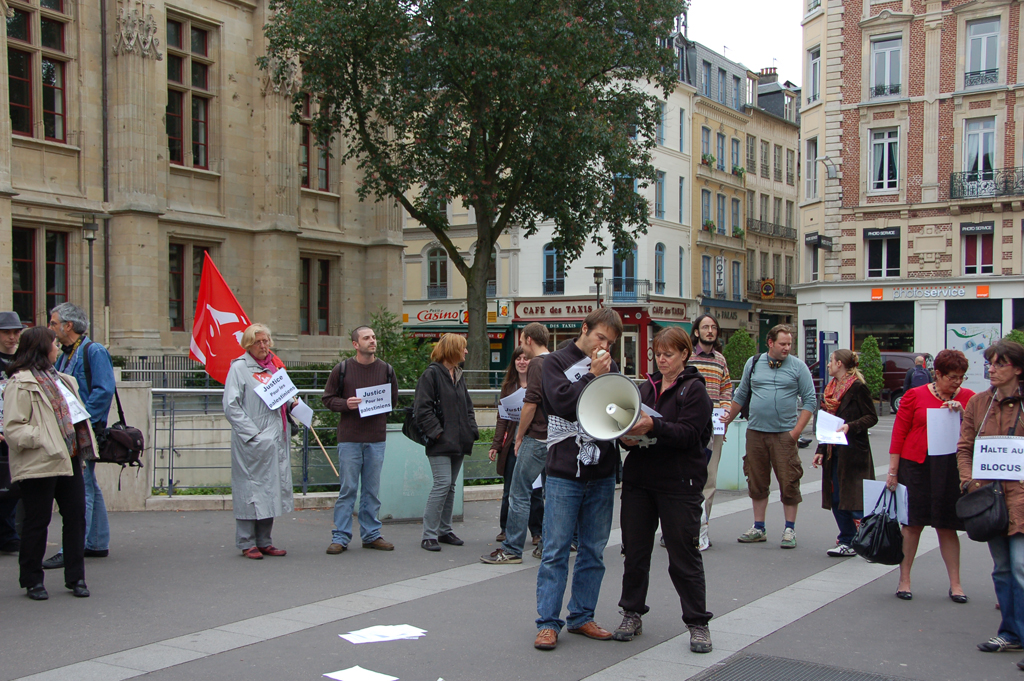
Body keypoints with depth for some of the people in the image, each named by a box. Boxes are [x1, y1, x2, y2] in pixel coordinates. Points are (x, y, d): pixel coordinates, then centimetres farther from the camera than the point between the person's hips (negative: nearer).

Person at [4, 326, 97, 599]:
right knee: (37, 522, 2)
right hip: (39, 464, -8)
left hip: (68, 460, 8)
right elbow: (13, 429, -15)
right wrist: (44, 438, -21)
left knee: (76, 516, 7)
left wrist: (82, 445, 12)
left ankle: (75, 577, 16)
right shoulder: (21, 383, -10)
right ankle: (32, 580, 16)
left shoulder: (60, 379, 19)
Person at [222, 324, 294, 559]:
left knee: (273, 487, 9)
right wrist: (252, 433, -15)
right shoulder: (239, 367, -5)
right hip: (252, 442, -7)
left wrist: (292, 403, 3)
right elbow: (231, 406, -10)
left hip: (277, 440, 7)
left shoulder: (276, 366, 15)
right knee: (251, 488, -2)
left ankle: (264, 541, 18)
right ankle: (247, 543, 7)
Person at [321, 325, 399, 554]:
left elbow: (394, 398, 17)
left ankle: (371, 534, 19)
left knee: (372, 490, 10)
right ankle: (340, 537, 8)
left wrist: (381, 406, 1)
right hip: (349, 438, -2)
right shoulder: (342, 369, -1)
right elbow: (328, 398, 3)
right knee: (347, 488, 0)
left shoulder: (386, 370, 6)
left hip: (376, 439, 3)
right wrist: (345, 404, -14)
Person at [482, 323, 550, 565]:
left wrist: (519, 436, -7)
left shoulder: (536, 365, -11)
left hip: (537, 438, -9)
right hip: (556, 437, 9)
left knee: (519, 494, -4)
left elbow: (530, 404, -17)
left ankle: (512, 549, -3)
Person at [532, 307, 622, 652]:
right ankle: (548, 623, 5)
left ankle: (582, 617, 20)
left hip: (602, 473, 5)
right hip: (564, 472, -5)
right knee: (556, 551, -2)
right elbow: (563, 402, -13)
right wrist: (592, 376, -10)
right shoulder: (557, 362, 1)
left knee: (594, 551, 10)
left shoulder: (610, 366, 14)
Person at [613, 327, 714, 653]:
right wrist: (628, 437, -6)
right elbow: (635, 424, 17)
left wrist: (653, 426, -29)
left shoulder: (694, 390, -3)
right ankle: (632, 614, 22)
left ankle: (698, 624, 12)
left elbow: (689, 433, -16)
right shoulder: (647, 386, 14)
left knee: (684, 555, 0)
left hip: (679, 485, -5)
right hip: (639, 480, 5)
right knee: (635, 550, 9)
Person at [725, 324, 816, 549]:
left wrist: (797, 430, -9)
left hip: (784, 433, -3)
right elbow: (741, 396, 17)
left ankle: (789, 530, 9)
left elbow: (809, 401, -1)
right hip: (755, 431, 3)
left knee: (789, 482, -3)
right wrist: (726, 421, 13)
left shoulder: (798, 367, 1)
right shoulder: (753, 363, 9)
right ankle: (758, 528, 19)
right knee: (756, 482, 8)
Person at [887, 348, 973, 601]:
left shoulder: (968, 398, 7)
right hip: (917, 466, -2)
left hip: (951, 470, 2)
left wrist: (962, 413, -13)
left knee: (947, 527, 7)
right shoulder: (915, 396, -1)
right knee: (913, 523, 3)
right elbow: (899, 434, -1)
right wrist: (893, 471, -3)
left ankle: (955, 583, 14)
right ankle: (904, 579, 12)